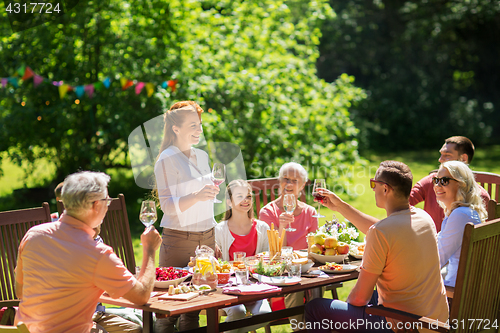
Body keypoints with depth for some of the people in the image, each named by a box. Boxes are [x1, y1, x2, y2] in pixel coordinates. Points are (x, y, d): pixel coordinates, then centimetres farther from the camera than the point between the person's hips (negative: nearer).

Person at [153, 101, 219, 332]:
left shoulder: (202, 156, 14)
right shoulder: (167, 159, -7)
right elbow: (168, 206, -12)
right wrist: (196, 196, -29)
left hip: (206, 236, 6)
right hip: (179, 238, -6)